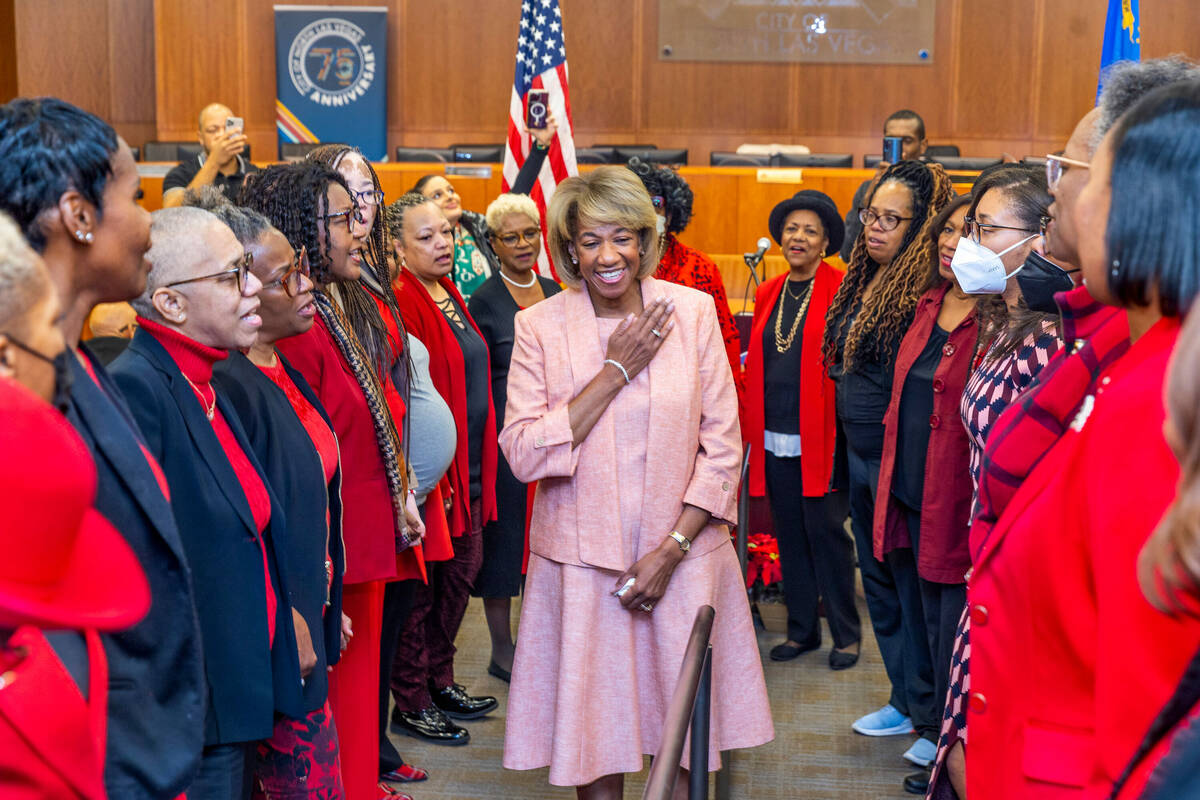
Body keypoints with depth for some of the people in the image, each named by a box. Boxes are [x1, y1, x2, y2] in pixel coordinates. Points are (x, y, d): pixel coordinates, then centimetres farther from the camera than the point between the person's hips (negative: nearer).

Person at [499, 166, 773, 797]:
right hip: (582, 561, 0)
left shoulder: (692, 311, -1)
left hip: (682, 555, 1)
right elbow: (524, 455, -13)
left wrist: (670, 550, -9)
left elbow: (722, 447, -1)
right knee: (594, 733, 8)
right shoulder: (540, 327, -3)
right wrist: (616, 371, -15)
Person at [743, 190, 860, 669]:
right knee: (789, 536, 11)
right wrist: (753, 429, 11)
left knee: (826, 533, 0)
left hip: (819, 439, -5)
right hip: (774, 440, 5)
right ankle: (801, 629, 23)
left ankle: (845, 633, 13)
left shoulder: (840, 291, -4)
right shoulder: (767, 294, 13)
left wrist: (844, 432, -14)